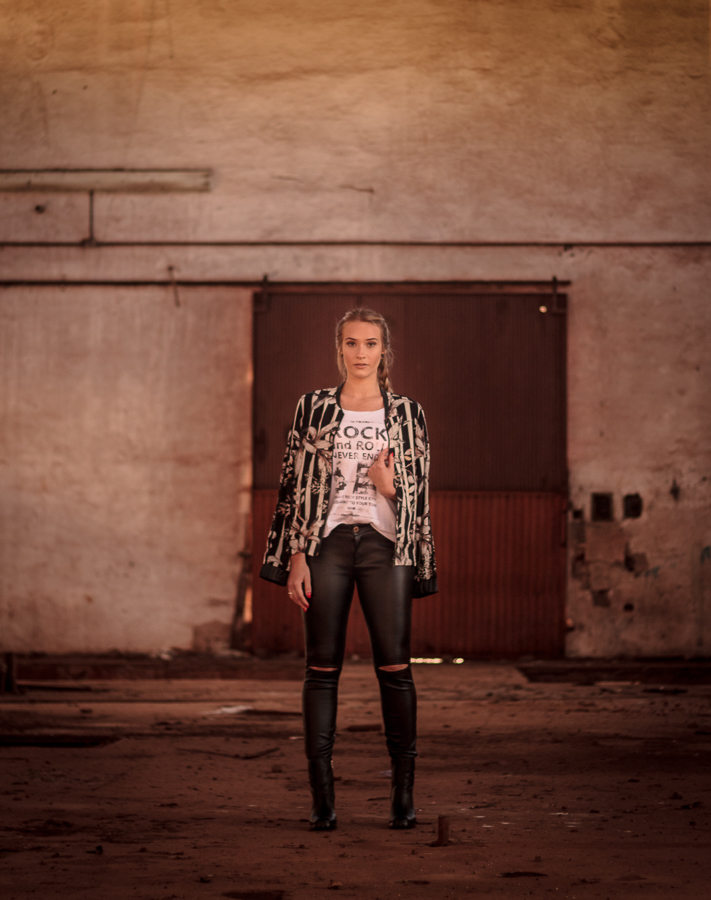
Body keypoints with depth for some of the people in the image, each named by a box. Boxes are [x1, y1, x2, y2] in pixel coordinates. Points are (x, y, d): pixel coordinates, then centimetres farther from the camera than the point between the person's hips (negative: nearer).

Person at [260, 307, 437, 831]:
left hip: (385, 544, 0)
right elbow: (295, 485, 7)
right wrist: (296, 557, -1)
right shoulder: (314, 409, 10)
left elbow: (418, 494, 12)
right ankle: (322, 798, 1)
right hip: (327, 542, 0)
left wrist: (388, 486, -10)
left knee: (394, 666, -6)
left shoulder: (407, 414, 11)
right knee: (323, 667, -2)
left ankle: (404, 794, 2)